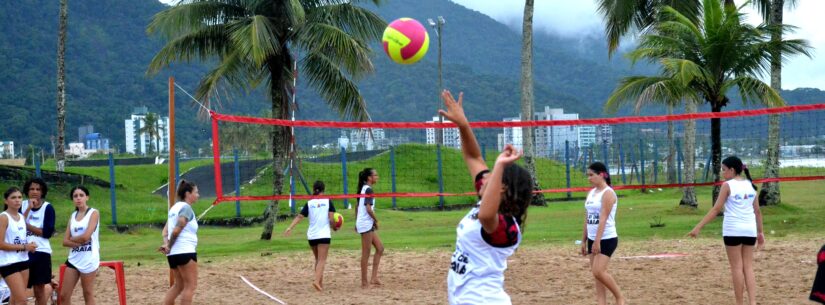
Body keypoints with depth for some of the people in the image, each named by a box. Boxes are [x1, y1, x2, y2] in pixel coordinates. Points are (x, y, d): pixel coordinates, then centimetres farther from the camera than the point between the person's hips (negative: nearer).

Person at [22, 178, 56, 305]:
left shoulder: (48, 208, -3)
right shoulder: (22, 205, 5)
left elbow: (47, 232, -11)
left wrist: (27, 226, -9)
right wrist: (28, 209, -15)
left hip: (41, 251, -2)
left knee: (39, 288, 2)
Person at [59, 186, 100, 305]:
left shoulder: (94, 213, -5)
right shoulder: (73, 216, 13)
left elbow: (86, 236, -17)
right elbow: (65, 241, 6)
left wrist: (72, 239, 0)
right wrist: (79, 242, -11)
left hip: (89, 259, -6)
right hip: (74, 259, 6)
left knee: (88, 295, 1)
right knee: (64, 295, 3)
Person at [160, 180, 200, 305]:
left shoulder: (175, 207, 18)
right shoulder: (186, 207, -9)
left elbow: (165, 230, 10)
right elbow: (176, 230, -17)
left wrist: (167, 244, -4)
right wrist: (169, 246, -5)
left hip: (173, 253, 9)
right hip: (185, 252, -9)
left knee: (179, 285, 17)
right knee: (190, 285, -3)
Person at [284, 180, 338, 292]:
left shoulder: (309, 203, 5)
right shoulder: (327, 201, -2)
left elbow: (299, 217, -4)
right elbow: (331, 219, -7)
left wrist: (290, 228, -6)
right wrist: (335, 227, 10)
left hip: (311, 235, 4)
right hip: (324, 235, -4)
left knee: (318, 259, 18)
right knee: (322, 260, -8)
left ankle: (320, 283, 20)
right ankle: (317, 281, -28)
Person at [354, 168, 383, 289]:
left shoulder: (363, 189, 13)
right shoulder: (368, 190, -15)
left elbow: (357, 206, 19)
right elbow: (369, 209, -22)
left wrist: (357, 222, 22)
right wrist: (376, 220, -10)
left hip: (365, 224, 10)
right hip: (367, 224, -10)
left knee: (380, 248, 12)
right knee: (366, 253, -3)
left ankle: (374, 278, 9)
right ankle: (364, 282, 3)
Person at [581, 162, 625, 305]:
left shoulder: (608, 193, -12)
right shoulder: (591, 193, 13)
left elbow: (603, 219, -20)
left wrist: (597, 241, -25)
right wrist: (584, 241, 13)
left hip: (607, 239, -8)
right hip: (593, 239, 8)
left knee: (598, 272, -16)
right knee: (596, 273, 5)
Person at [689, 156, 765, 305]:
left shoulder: (728, 185, -6)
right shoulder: (750, 185, 10)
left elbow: (716, 209, -10)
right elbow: (757, 211, 13)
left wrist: (698, 227, -9)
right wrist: (760, 232, 22)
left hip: (733, 230, -5)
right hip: (750, 230, 5)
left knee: (737, 267, 2)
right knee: (748, 267, 8)